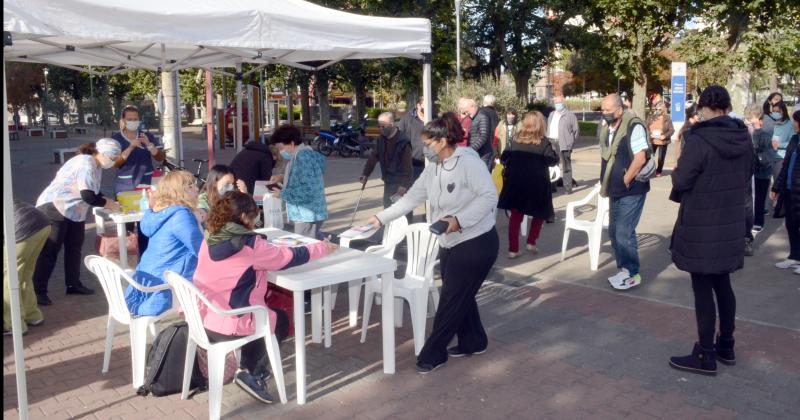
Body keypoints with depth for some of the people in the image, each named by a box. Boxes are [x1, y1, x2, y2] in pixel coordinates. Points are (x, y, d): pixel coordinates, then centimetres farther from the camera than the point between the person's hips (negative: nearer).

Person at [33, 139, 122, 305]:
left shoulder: (96, 166, 7)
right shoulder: (86, 164, -24)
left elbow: (95, 193, 13)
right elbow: (88, 196, -28)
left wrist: (109, 201, -3)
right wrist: (109, 204, -14)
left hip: (74, 211, 10)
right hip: (54, 208, -10)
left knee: (74, 247, 13)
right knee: (49, 251, -7)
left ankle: (73, 284, 22)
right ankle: (38, 290, -2)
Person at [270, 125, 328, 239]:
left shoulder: (303, 157, -19)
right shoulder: (301, 154, 11)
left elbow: (307, 190, -25)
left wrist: (283, 194, -17)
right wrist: (284, 177, 10)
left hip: (307, 214, -10)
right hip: (308, 212, 10)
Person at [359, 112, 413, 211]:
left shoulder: (403, 142, -16)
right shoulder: (381, 139, 6)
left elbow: (407, 165, -18)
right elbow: (373, 157, 9)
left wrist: (404, 185, -21)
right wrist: (365, 174, 0)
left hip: (401, 184, -7)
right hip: (388, 183, 7)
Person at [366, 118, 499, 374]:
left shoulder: (468, 162, -18)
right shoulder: (432, 170, 8)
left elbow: (489, 196, -24)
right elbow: (411, 199, 10)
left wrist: (459, 220, -31)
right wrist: (381, 218, 7)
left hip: (476, 243, -8)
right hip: (449, 244, 8)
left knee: (451, 299, -1)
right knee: (459, 296, 16)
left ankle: (432, 354, 11)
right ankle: (473, 343, 36)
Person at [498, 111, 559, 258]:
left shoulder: (516, 140, 5)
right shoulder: (543, 142, -7)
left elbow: (504, 157, 8)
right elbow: (553, 160, -13)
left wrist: (509, 169, 24)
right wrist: (553, 151, 5)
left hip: (516, 182, 3)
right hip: (537, 183, -3)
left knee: (516, 215, 7)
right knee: (540, 213, 18)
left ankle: (513, 249, 4)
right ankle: (531, 242, 13)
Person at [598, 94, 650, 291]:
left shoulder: (633, 127, -16)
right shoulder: (606, 129, 9)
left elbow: (640, 158, -22)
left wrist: (625, 182, -17)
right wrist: (605, 184, 10)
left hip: (631, 191, -8)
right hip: (615, 191, 8)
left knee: (624, 233, -6)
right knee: (614, 232, 13)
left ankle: (633, 274, 9)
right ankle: (623, 270, 27)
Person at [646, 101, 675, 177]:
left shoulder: (667, 118, -5)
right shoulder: (650, 117, 2)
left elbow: (672, 130, -5)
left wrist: (665, 135, -21)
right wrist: (649, 134, -13)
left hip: (663, 141, -2)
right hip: (652, 141, 2)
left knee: (661, 158, 6)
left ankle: (658, 171, 23)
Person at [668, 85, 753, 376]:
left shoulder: (699, 140, -20)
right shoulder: (744, 139, 2)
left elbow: (680, 180, -14)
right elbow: (745, 177, 12)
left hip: (701, 226, -7)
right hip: (730, 224, 7)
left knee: (703, 290, 3)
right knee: (722, 285, 20)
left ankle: (705, 356, 14)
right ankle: (726, 346, 33)